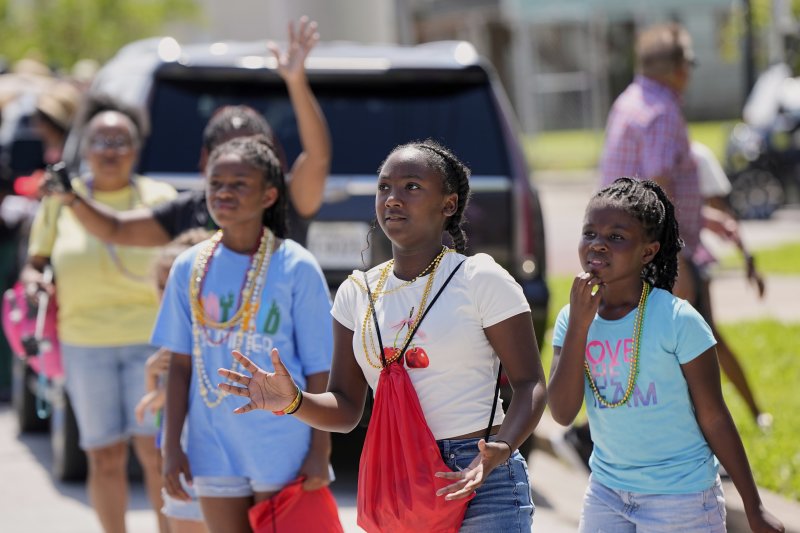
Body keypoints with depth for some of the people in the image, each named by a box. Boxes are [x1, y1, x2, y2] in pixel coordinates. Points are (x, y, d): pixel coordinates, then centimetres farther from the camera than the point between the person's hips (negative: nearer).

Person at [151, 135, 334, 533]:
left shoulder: (296, 268, -7)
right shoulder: (190, 268, 3)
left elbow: (319, 368, -5)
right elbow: (180, 363, 7)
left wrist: (320, 452, -9)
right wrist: (171, 445, 4)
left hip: (282, 450, -4)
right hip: (214, 445, 4)